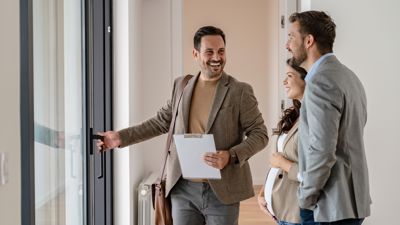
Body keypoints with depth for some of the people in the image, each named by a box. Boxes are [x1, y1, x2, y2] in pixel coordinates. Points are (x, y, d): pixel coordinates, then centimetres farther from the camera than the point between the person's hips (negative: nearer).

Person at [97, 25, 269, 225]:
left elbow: (259, 134, -3)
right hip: (183, 189, 3)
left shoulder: (240, 91, -4)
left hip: (222, 191, -3)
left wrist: (230, 156, -19)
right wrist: (121, 137, 11)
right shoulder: (181, 86, 8)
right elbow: (161, 122, 17)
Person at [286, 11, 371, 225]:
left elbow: (322, 151, -23)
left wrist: (305, 198, -11)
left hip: (331, 206, -9)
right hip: (351, 200, 9)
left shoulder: (321, 81, -17)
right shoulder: (347, 76, 13)